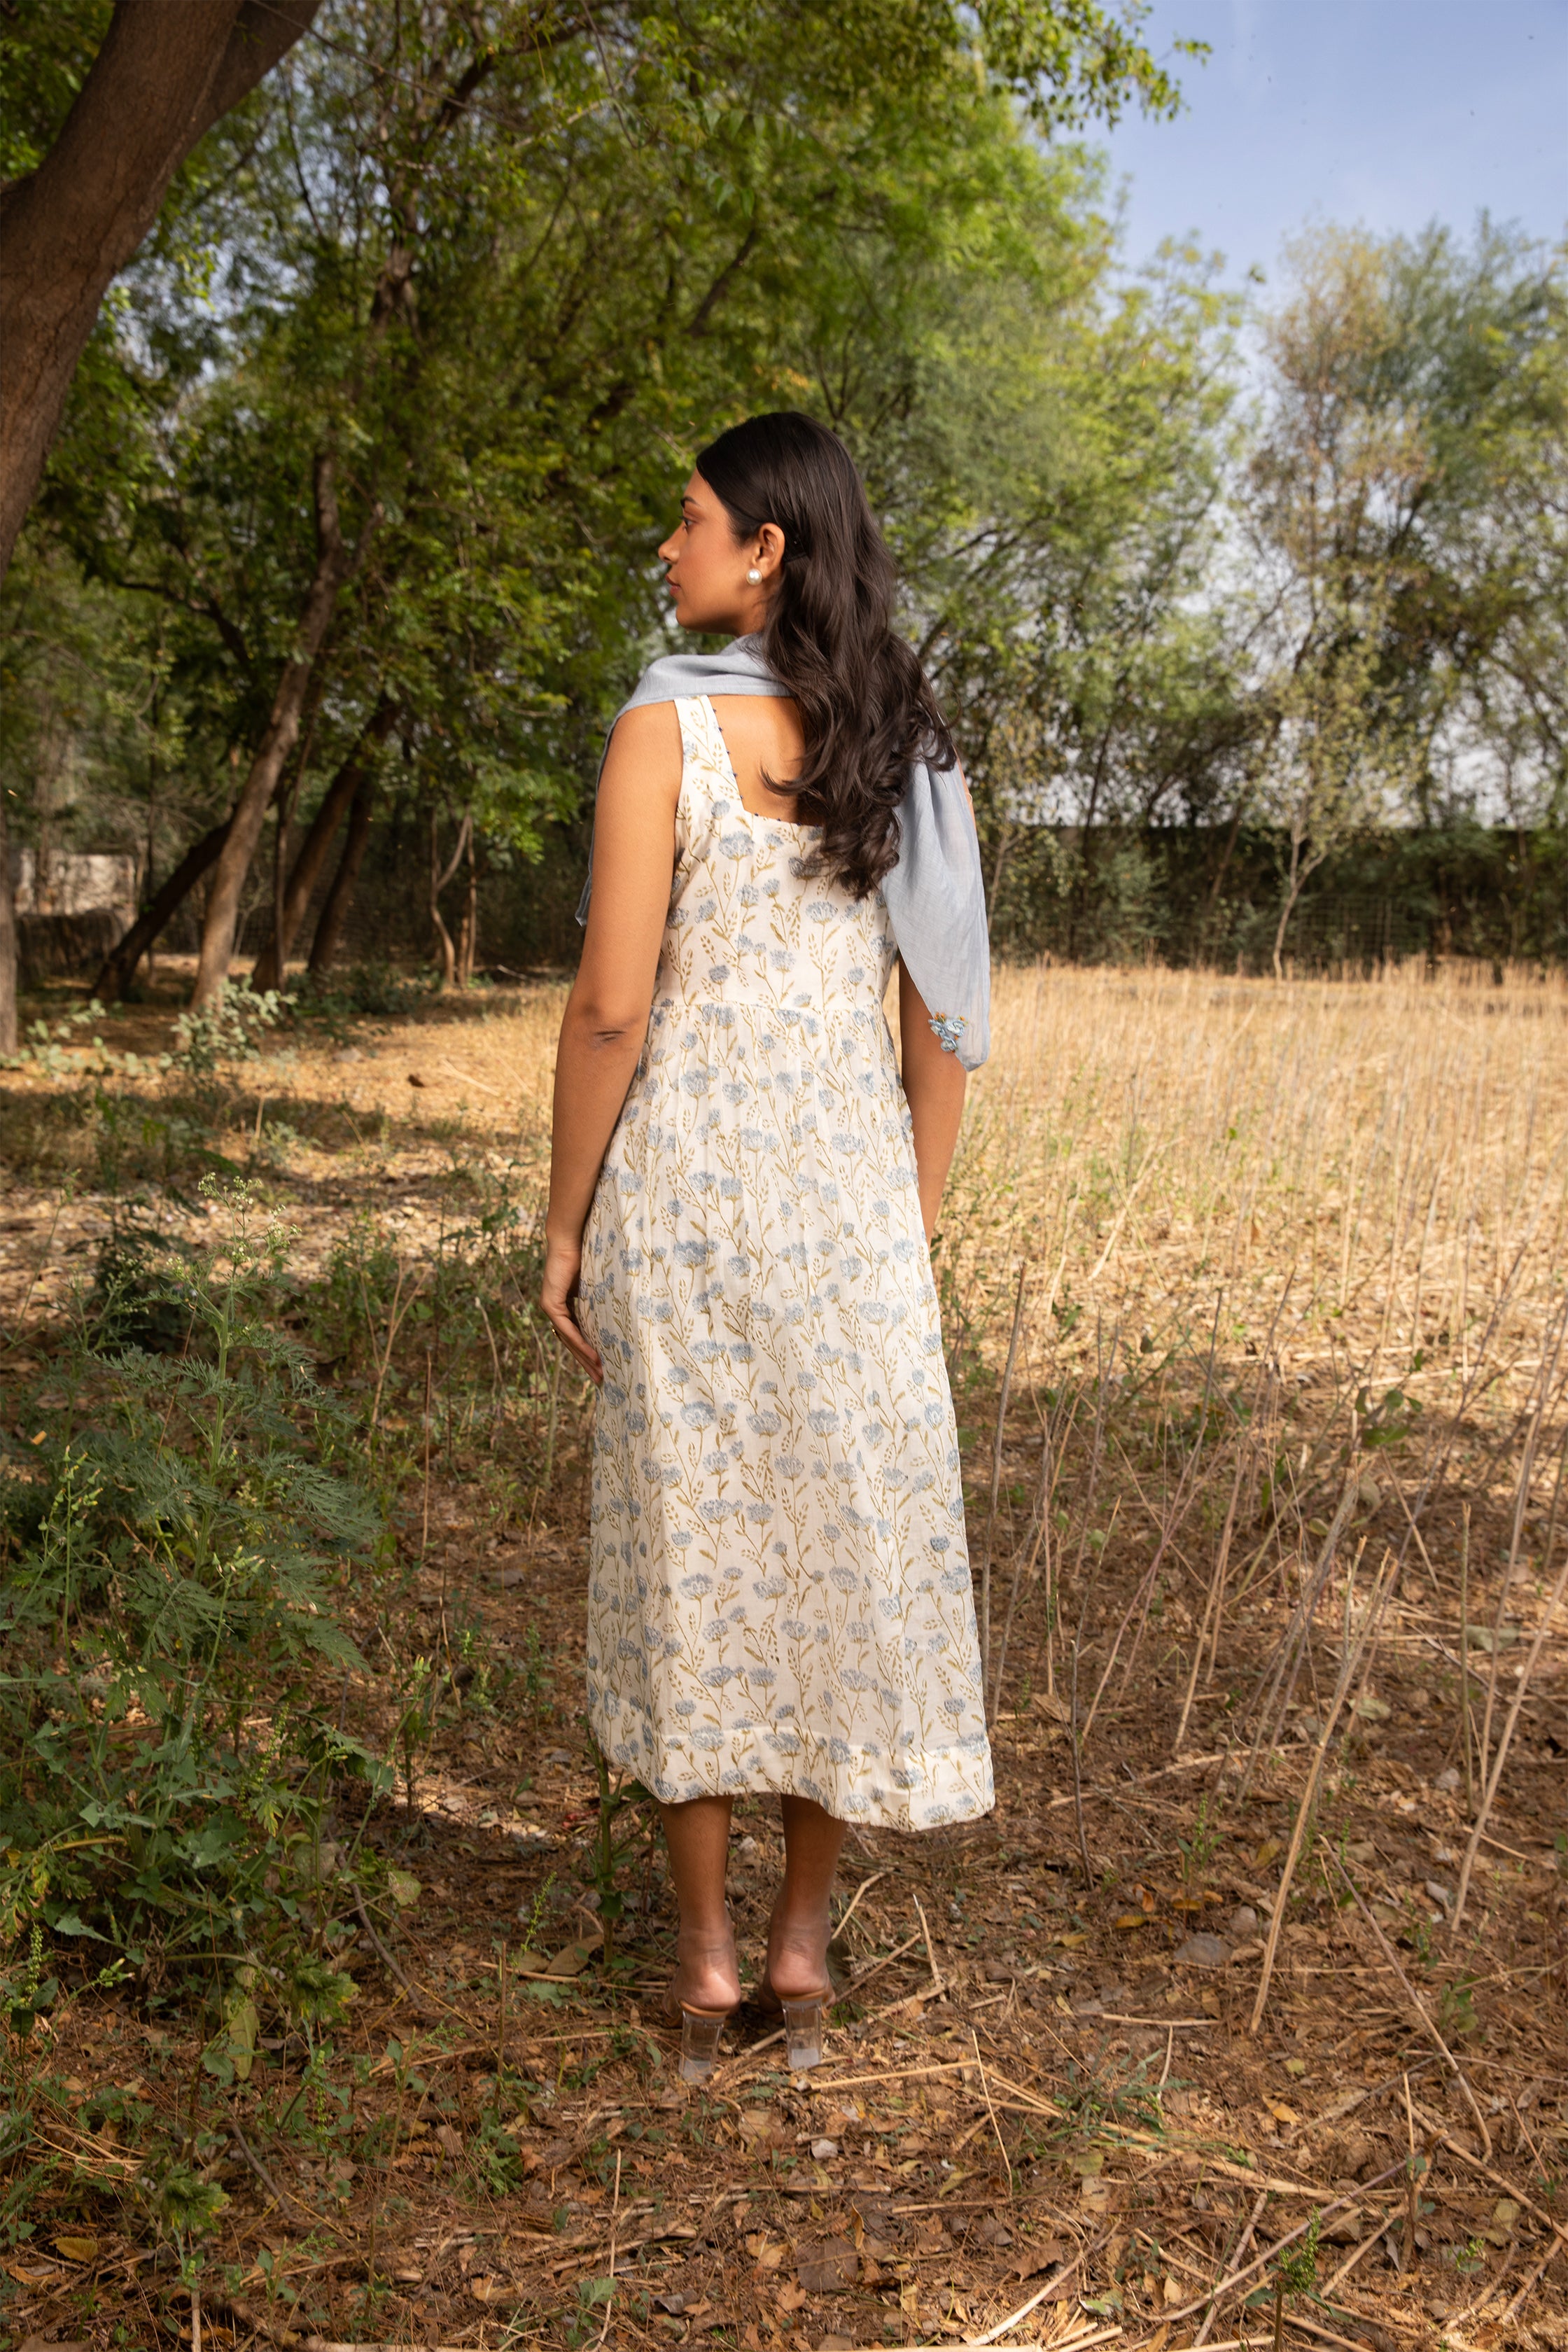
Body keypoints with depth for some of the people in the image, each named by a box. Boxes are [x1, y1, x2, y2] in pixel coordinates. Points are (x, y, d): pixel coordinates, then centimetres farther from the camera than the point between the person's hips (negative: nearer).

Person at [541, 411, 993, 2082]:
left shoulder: (667, 728, -9)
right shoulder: (904, 750, 6)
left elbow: (613, 1007, -13)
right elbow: (943, 1020, 7)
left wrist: (565, 1224, -4)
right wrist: (914, 1223, 15)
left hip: (685, 1184, -4)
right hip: (852, 1186, 4)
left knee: (691, 1553, 8)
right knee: (854, 1545, 13)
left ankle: (706, 1955, 19)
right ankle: (803, 1941, 23)